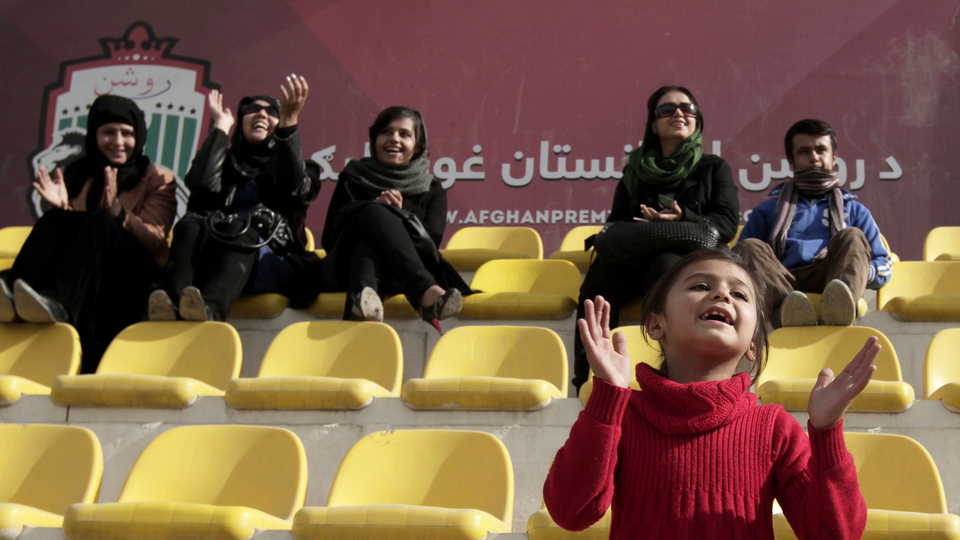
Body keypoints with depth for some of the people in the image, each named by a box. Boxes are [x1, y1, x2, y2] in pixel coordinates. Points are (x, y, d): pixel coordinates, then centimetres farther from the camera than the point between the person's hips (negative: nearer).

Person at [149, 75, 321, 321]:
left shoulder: (290, 164, 26)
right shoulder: (227, 162, 29)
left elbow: (294, 187, -1)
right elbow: (201, 183, 3)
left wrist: (289, 122, -12)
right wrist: (221, 126, 12)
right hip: (212, 257, 2)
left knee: (239, 230, -34)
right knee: (190, 225, -30)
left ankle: (210, 308, -62)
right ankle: (172, 304, -57)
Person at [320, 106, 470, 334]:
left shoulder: (431, 190, 23)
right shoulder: (353, 176, 24)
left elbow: (430, 241, 4)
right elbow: (329, 237, 9)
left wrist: (399, 215, -13)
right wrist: (374, 207, -6)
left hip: (400, 273, -1)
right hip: (348, 266, 1)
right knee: (375, 213, -30)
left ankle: (363, 295, -64)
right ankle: (426, 293, -54)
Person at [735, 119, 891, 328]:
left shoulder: (855, 210, 32)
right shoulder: (767, 210, 32)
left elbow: (885, 267, 21)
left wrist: (857, 268, -4)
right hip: (781, 285, 0)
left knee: (852, 237, -24)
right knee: (750, 247, -26)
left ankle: (839, 305, -57)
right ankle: (788, 312, -57)